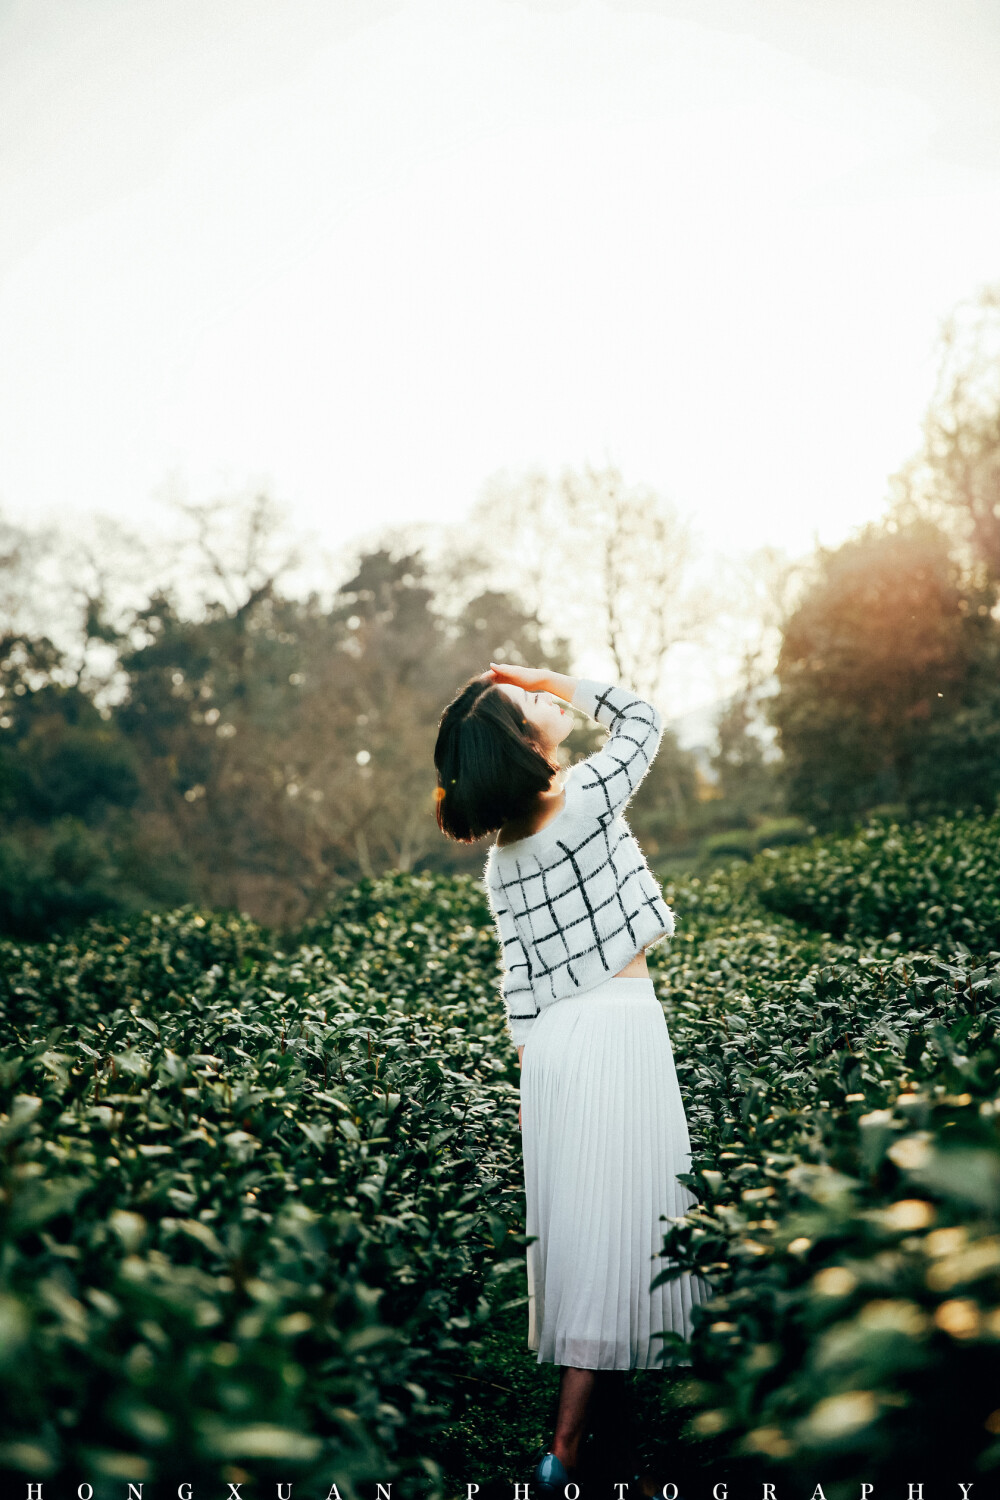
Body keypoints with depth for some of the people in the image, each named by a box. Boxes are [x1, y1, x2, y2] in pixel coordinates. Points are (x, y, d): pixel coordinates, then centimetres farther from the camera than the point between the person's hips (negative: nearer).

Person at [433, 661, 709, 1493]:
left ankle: (598, 1375, 29)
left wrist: (534, 1061, 16)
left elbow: (518, 976, 9)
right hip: (619, 1025, -7)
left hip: (552, 1042, 7)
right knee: (614, 1210, -3)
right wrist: (558, 679, 6)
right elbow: (643, 718, 7)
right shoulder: (588, 795, -11)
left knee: (574, 1206, 14)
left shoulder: (500, 860, 7)